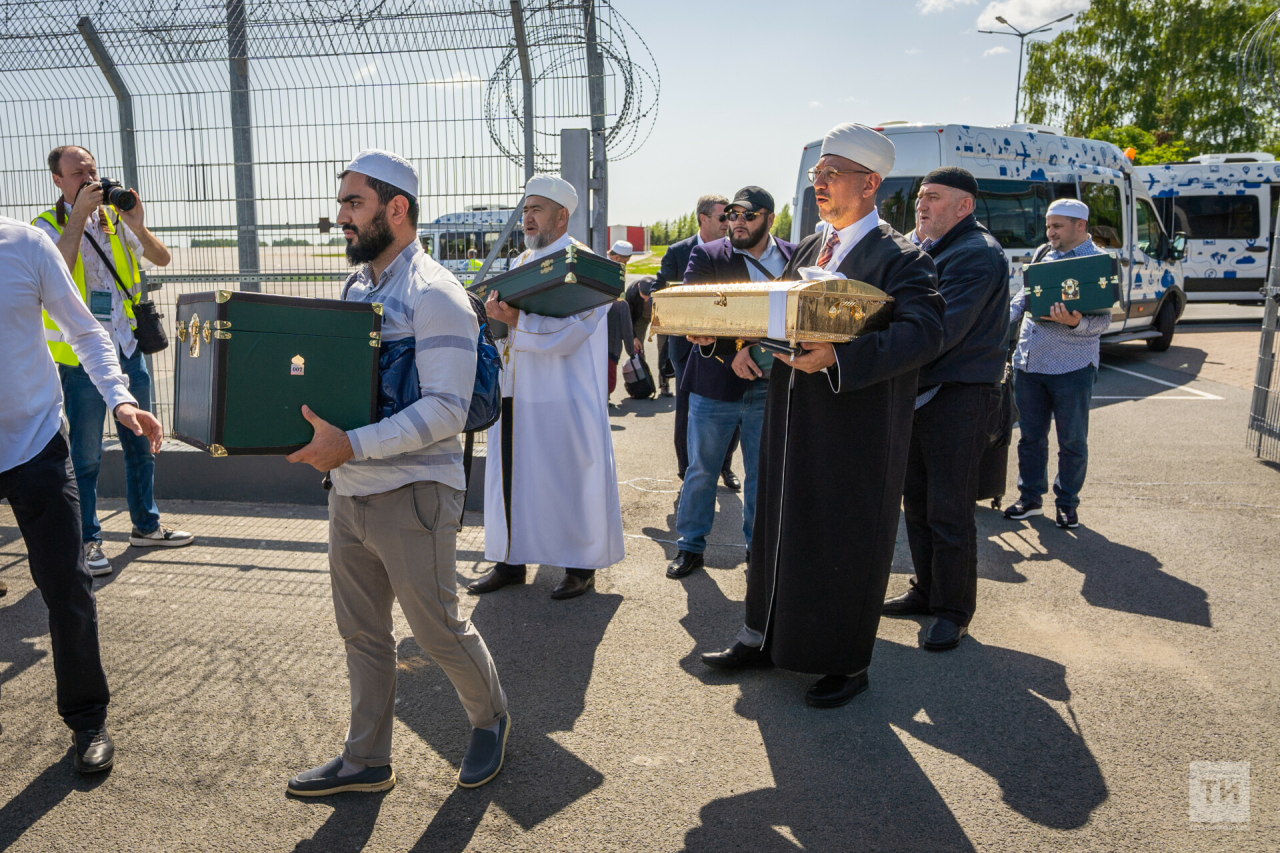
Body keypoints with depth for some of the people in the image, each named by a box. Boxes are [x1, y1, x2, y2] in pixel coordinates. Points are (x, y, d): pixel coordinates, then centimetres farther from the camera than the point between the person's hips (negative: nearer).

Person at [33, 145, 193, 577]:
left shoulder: (115, 218, 10)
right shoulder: (48, 226, -3)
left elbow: (162, 258, 4)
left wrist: (137, 225, -13)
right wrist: (79, 215, -21)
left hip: (128, 349, 5)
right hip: (83, 356, -5)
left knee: (141, 444, 13)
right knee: (86, 454, 1)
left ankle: (145, 525, 28)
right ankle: (86, 541, 12)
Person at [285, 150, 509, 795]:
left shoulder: (434, 294, -15)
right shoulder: (356, 286, 12)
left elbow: (445, 409, -23)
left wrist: (352, 445, -29)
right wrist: (318, 429, 2)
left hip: (411, 494, -8)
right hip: (348, 492, 8)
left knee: (437, 630, 6)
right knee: (361, 631, 15)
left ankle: (491, 719, 33)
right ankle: (366, 761, 30)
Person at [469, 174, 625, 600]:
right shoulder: (521, 263, 16)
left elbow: (570, 331, -18)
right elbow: (510, 317, 18)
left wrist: (516, 321, -23)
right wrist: (498, 310, -4)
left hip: (565, 399, -7)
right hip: (516, 395, 7)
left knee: (569, 479, 2)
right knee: (512, 475, 10)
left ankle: (581, 565, 15)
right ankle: (511, 560, 22)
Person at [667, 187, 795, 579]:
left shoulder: (794, 257, 6)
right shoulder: (707, 256, -1)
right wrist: (732, 351, -22)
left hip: (771, 387, 2)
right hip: (716, 382, -1)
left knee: (764, 473, 13)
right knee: (701, 470, 7)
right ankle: (690, 546, 22)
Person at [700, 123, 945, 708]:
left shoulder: (899, 258, -11)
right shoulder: (809, 250, 14)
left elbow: (924, 331, -24)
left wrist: (840, 357, -35)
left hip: (854, 432, -7)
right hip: (792, 419, 8)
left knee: (847, 545, 5)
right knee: (777, 530, 16)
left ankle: (848, 663, 23)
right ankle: (764, 638, 33)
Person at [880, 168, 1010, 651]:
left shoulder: (977, 254, -14)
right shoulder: (916, 249, 15)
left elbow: (940, 331, -24)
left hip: (961, 393, -8)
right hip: (917, 391, 9)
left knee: (949, 511, -2)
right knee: (916, 502, 15)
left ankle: (954, 611, 12)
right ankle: (927, 591, 29)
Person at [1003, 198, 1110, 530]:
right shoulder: (1042, 253, 12)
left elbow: (1102, 320, -10)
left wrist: (1075, 323, -29)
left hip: (1072, 367, -5)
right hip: (1028, 362, 5)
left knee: (1072, 441, 5)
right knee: (1031, 436, 12)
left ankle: (1067, 503, 19)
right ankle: (1031, 497, 24)